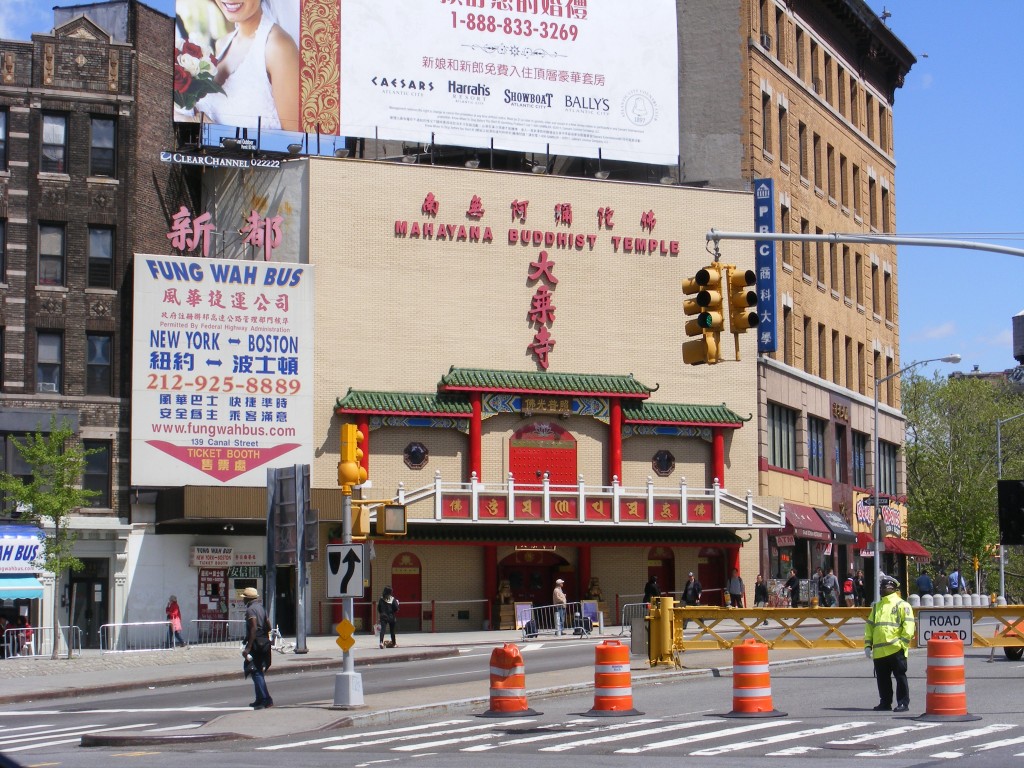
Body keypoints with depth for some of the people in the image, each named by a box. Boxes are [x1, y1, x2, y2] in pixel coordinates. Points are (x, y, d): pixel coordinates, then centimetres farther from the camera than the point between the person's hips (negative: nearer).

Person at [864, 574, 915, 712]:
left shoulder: (902, 605, -2)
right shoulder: (876, 607, 19)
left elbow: (908, 625, -9)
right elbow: (869, 626, 19)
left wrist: (903, 643, -16)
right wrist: (868, 645, 10)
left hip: (896, 649, -7)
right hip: (879, 651, 7)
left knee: (900, 677, -2)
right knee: (882, 679, 11)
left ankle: (903, 703, 2)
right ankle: (885, 702, 20)